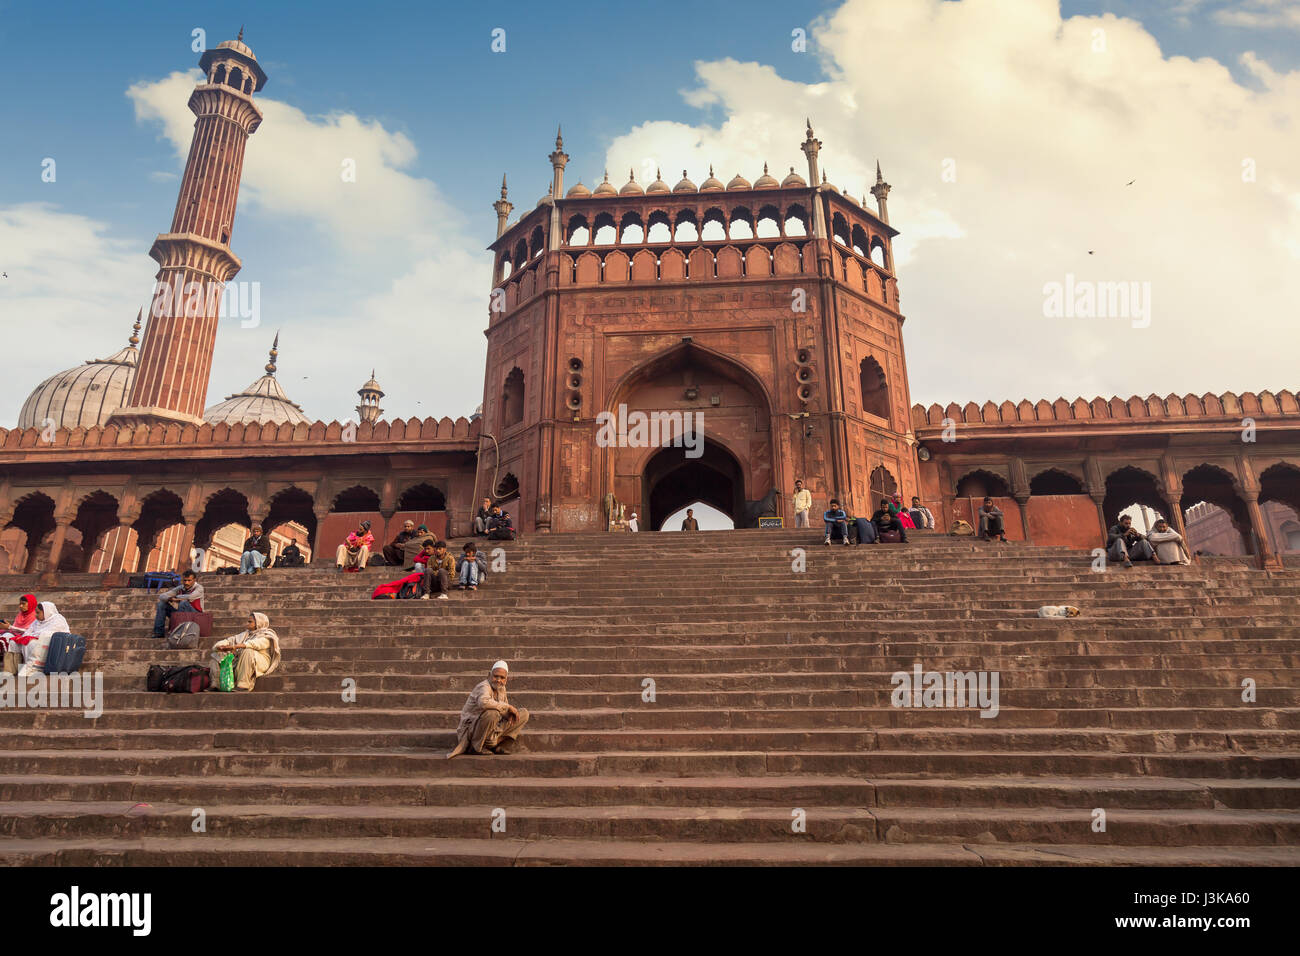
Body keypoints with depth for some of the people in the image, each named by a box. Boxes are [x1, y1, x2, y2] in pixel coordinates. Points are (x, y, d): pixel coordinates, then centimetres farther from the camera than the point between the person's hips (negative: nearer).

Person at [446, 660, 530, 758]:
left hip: (493, 730, 8)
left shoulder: (501, 688, 6)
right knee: (492, 713, -38)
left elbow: (504, 709, 16)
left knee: (523, 714, 1)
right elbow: (484, 702, -43)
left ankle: (496, 742, -10)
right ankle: (476, 747, -15)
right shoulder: (484, 687, -19)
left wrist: (509, 714, -10)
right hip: (471, 730, -8)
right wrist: (508, 707, -34)